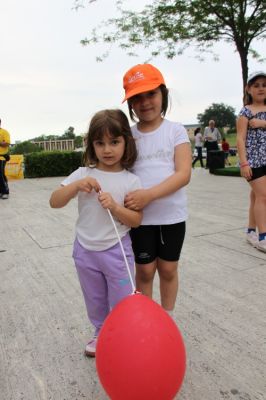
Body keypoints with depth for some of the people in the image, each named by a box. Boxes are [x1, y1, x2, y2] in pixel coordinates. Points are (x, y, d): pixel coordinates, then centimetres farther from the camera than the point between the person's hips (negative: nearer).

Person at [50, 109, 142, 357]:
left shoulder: (131, 181, -10)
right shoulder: (83, 174, -5)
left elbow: (136, 220, -10)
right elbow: (54, 202, -8)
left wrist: (114, 206, -26)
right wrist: (76, 186, -24)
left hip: (116, 251, -3)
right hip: (85, 250, 3)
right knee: (95, 302, 22)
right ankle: (101, 334, 46)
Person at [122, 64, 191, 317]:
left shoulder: (176, 131, -4)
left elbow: (183, 174, -14)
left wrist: (149, 194, -25)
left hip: (172, 215, 0)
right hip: (140, 217, 1)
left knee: (168, 269, 14)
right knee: (145, 270, 12)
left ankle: (167, 319, 35)